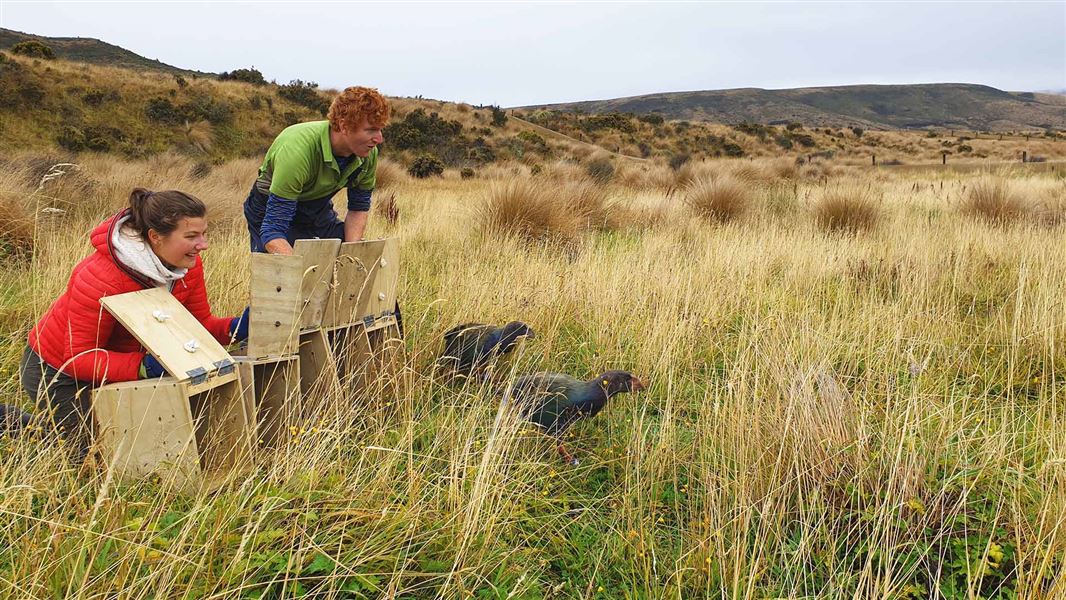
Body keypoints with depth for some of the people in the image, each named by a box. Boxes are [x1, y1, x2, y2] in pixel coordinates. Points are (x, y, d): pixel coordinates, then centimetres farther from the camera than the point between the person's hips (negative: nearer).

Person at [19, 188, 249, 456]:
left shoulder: (188, 264, -17)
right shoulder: (100, 278, -37)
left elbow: (199, 324, -8)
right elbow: (79, 357, -33)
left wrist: (234, 328, -30)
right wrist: (142, 366, -48)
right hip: (59, 372, -7)